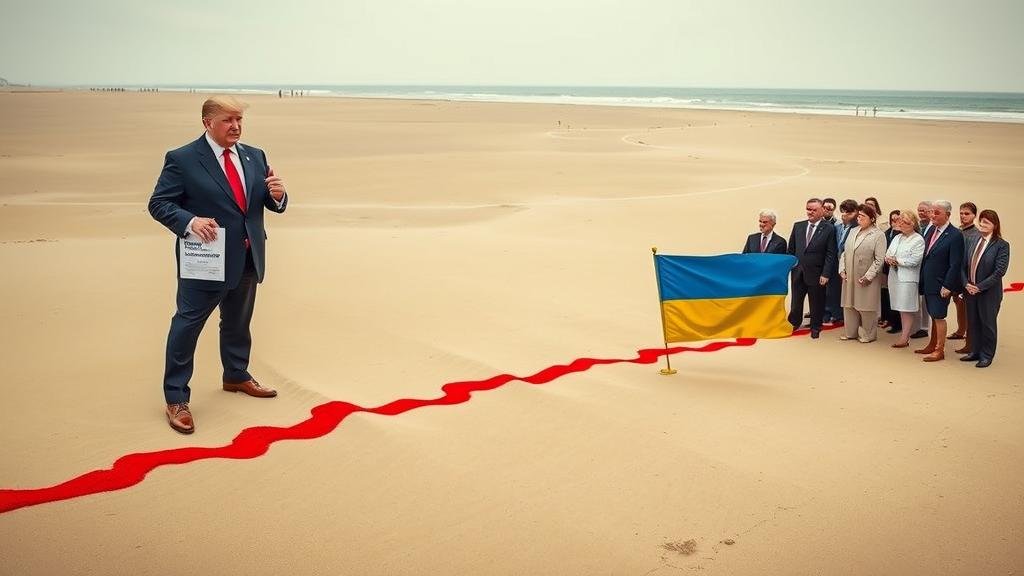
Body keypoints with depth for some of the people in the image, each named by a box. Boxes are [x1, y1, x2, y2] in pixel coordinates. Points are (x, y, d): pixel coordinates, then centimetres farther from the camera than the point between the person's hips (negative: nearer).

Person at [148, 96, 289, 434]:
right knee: (187, 326, -1)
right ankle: (176, 398, 9)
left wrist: (277, 195, -13)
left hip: (248, 260, 6)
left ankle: (236, 376, 42)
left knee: (238, 323, 22)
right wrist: (190, 221, -27)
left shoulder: (255, 157, 7)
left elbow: (272, 204, 11)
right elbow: (158, 204, -10)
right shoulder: (182, 160, -10)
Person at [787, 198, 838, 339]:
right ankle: (793, 323, 31)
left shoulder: (829, 229, -7)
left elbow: (830, 254, -9)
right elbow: (791, 249, 10)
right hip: (797, 272, 3)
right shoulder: (798, 226, 5)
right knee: (796, 301, 14)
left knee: (816, 302, 10)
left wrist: (825, 274, -14)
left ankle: (815, 327, 27)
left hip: (816, 274, -3)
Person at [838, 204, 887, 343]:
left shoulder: (878, 235, -8)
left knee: (866, 307, 2)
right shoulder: (853, 232, 11)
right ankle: (850, 332, 25)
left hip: (867, 279, -6)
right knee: (849, 305, 12)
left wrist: (868, 276, -17)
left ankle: (869, 335, 17)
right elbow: (845, 252, 14)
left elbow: (879, 260, -12)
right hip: (849, 277, 6)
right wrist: (842, 269, 2)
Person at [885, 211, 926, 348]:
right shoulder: (897, 238, 16)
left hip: (908, 278, -7)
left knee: (907, 309, -4)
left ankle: (905, 338, -2)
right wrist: (889, 260, -9)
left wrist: (897, 261, -10)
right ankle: (904, 334, 16)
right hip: (894, 276, 7)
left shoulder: (918, 240, -7)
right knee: (901, 309, 10)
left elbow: (914, 260, -17)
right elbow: (888, 254, 13)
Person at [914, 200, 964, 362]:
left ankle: (940, 350, 9)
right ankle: (932, 346, 27)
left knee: (939, 316, 0)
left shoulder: (955, 235, -15)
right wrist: (922, 280, 10)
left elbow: (955, 264, -16)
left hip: (940, 284, -7)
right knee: (933, 316, 17)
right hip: (928, 282, 7)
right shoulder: (931, 230, 8)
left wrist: (947, 286, -17)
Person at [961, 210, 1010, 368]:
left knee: (987, 324, 7)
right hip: (970, 290, 5)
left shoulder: (1002, 245, -11)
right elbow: (964, 265, 8)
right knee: (972, 322, 14)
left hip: (989, 292, -5)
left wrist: (980, 287, -17)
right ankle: (975, 352, 28)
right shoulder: (974, 242, 4)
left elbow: (999, 271, -16)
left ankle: (987, 356, 19)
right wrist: (966, 284, -6)